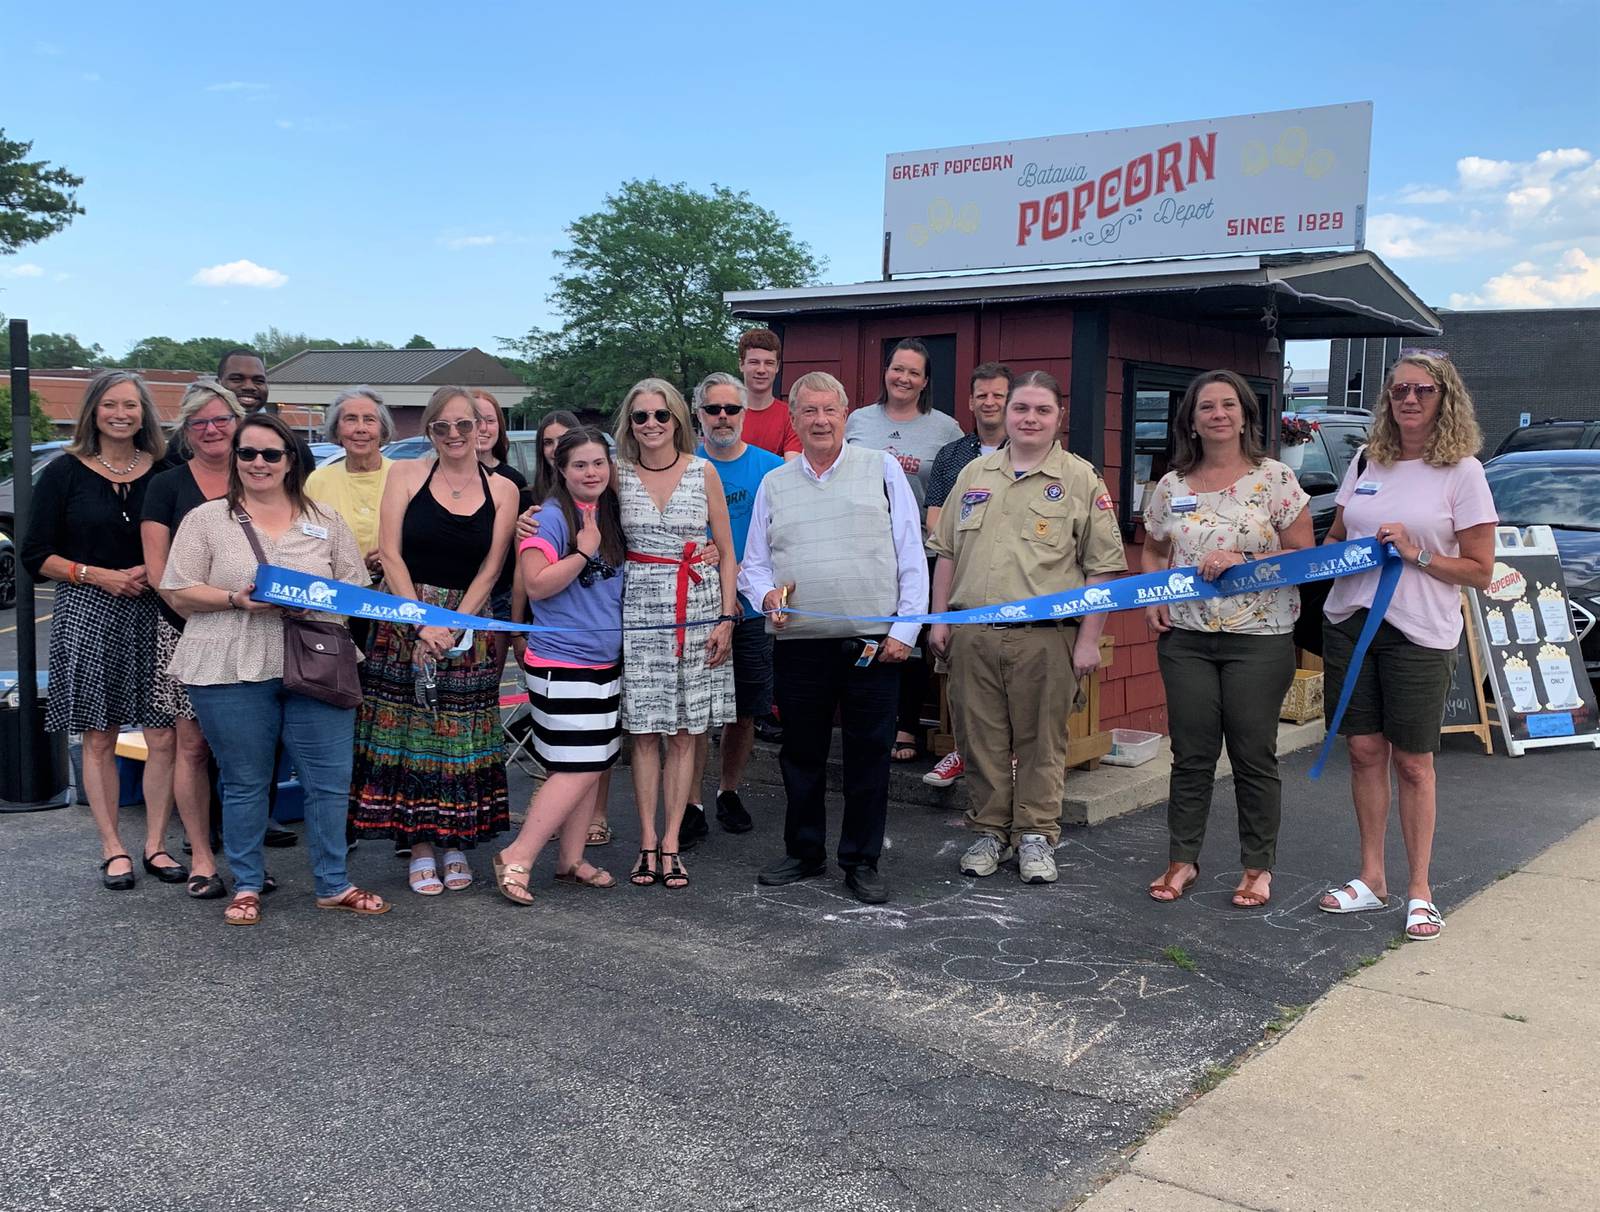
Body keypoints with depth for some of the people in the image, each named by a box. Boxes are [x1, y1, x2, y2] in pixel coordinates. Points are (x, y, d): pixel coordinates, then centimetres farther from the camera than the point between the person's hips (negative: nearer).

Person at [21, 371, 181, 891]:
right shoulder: (65, 473, 2)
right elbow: (36, 555, 2)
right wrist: (98, 576, -11)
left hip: (153, 612, 1)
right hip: (87, 614, -1)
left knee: (164, 735, -2)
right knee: (98, 737, 4)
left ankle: (155, 844, 11)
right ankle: (112, 849, 14)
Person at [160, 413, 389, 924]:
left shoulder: (324, 521, 12)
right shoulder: (206, 520, 6)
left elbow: (355, 588, 12)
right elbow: (180, 593, 2)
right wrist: (237, 600, -14)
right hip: (232, 673, -1)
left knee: (330, 780, 1)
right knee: (245, 783, 6)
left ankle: (333, 885, 16)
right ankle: (246, 887, 22)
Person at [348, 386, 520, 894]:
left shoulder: (502, 490, 4)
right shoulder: (406, 474, 2)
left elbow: (490, 569, 1)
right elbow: (390, 552, -3)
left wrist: (452, 626, -10)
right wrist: (422, 622, -12)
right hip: (403, 619, -1)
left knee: (463, 737, 4)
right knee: (408, 733, 0)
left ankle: (456, 844, 15)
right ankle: (420, 848, 9)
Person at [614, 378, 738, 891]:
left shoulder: (703, 472, 3)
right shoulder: (618, 475, 4)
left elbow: (726, 553, 6)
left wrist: (726, 618, -2)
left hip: (696, 607, 0)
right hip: (637, 610, 0)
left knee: (682, 732, 2)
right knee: (644, 731, 0)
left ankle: (670, 842, 8)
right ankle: (648, 842, 8)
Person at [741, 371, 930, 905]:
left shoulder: (882, 469, 5)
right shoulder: (774, 484, 12)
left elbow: (912, 555, 1)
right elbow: (753, 565, 14)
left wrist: (905, 628, -6)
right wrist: (767, 595, -8)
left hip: (874, 642, -2)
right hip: (799, 644, 2)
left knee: (868, 755, 4)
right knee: (802, 754, 11)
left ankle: (862, 861, 17)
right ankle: (804, 852, 27)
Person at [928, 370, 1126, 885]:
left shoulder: (1082, 480, 1)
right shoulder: (974, 474, 13)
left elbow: (1102, 565, -1)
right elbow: (946, 552, 17)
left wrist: (1089, 638, -6)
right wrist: (939, 619, 10)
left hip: (1046, 637, -3)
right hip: (972, 634, 3)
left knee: (1041, 742, 4)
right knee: (981, 739, 8)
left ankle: (1036, 836, 17)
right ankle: (990, 830, 22)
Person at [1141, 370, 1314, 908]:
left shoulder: (1275, 478, -2)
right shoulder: (1172, 487, 8)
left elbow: (1304, 554, -4)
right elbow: (1154, 553, 19)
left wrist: (1240, 561, -16)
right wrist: (1153, 599, 2)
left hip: (1259, 640, -3)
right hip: (1185, 638, 3)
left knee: (1254, 756, 4)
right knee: (1192, 754, 7)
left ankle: (1258, 868, 17)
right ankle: (1182, 860, 19)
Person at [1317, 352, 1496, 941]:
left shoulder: (1462, 471, -5)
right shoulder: (1366, 462, 8)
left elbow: (1480, 571, -5)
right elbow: (1336, 537, 18)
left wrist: (1417, 554, -18)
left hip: (1420, 633, -4)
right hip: (1349, 620, 4)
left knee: (1412, 762, 3)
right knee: (1365, 750, 9)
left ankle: (1419, 891, 16)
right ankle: (1371, 878, 22)